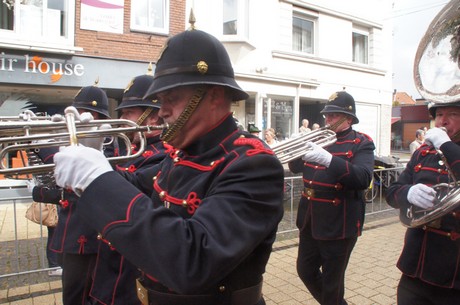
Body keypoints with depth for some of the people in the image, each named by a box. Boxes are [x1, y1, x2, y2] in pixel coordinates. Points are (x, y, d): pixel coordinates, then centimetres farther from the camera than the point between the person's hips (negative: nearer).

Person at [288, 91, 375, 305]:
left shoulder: (361, 143, -9)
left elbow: (363, 178, -26)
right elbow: (295, 168, 10)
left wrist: (328, 159, -39)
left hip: (338, 225, -6)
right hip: (309, 220, 6)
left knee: (332, 283, 9)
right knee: (305, 271, 19)